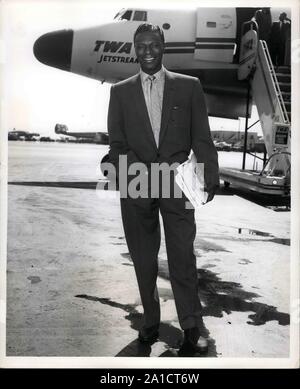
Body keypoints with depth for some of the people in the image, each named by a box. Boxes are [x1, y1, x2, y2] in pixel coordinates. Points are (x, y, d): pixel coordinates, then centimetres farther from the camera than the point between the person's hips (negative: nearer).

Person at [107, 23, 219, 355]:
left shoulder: (189, 86, 6)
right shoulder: (120, 91, 9)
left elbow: (202, 138, 5)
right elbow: (116, 145, 5)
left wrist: (210, 178, -4)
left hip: (177, 182, -1)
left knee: (182, 256, -3)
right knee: (143, 259, 9)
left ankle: (192, 328, 10)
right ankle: (150, 323, 23)